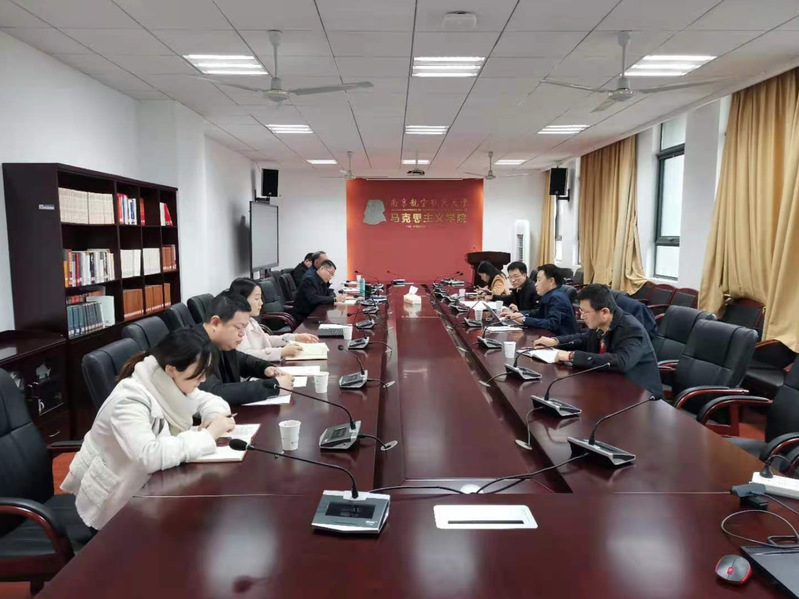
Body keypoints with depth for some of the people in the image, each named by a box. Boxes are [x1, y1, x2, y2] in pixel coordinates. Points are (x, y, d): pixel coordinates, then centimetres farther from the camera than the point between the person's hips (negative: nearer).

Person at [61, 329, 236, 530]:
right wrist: (207, 435, -34)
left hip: (144, 482, 7)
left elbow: (210, 400, 7)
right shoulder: (129, 400, -30)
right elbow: (150, 456, -43)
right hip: (115, 502, -7)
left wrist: (216, 416, -16)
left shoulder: (169, 385, -6)